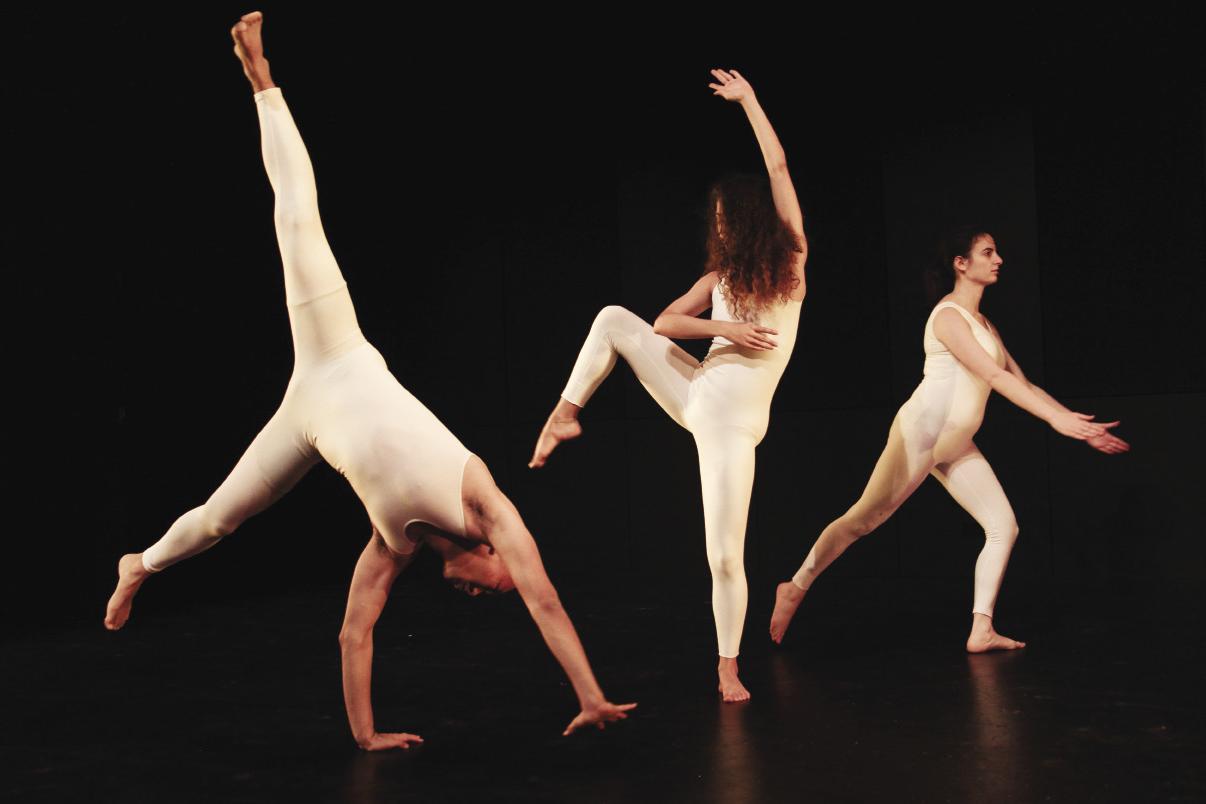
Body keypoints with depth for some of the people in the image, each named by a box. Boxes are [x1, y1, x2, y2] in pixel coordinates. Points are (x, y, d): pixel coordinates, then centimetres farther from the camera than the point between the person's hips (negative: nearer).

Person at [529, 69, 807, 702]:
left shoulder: (791, 260, 0)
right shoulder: (720, 277, 11)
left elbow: (778, 168, -2)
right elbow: (663, 324, 2)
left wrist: (747, 100, 3)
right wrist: (724, 328, -13)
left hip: (733, 423, -5)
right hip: (695, 394, 5)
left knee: (725, 556, -8)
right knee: (614, 320, -1)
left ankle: (728, 667, 10)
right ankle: (566, 416, 8)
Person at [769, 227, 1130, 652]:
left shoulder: (984, 323, 15)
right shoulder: (948, 316, -12)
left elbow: (1023, 384, 13)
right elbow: (994, 376, -21)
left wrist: (1079, 425, 7)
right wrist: (1056, 417, -25)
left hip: (956, 445, 9)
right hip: (921, 431, -9)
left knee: (1004, 526, -1)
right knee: (863, 520, -2)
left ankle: (981, 631, 2)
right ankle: (795, 589, 13)